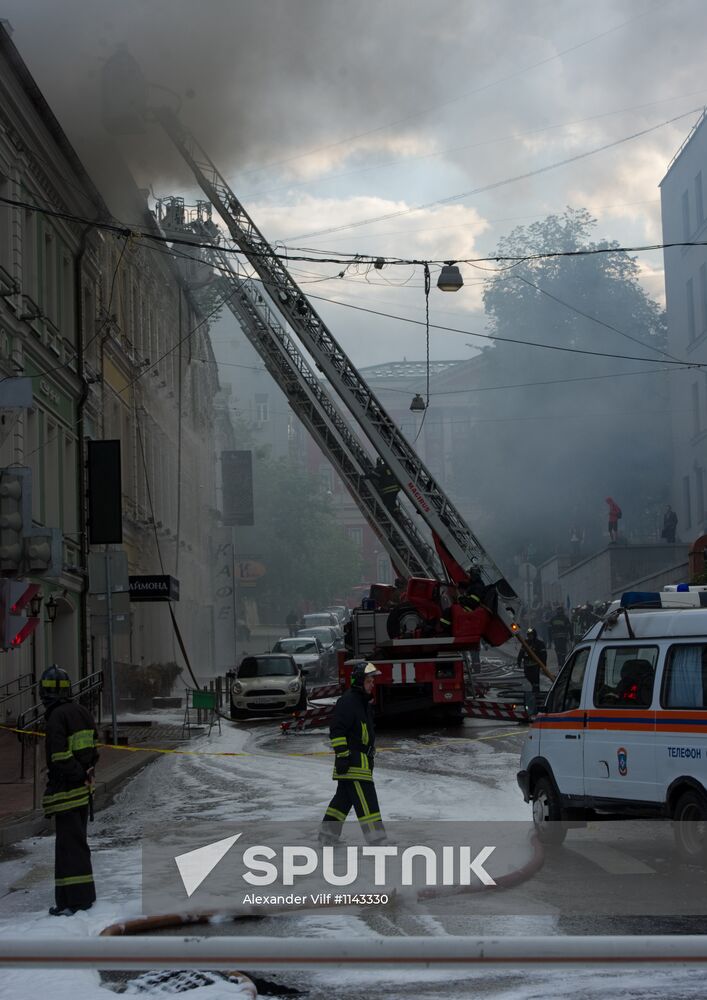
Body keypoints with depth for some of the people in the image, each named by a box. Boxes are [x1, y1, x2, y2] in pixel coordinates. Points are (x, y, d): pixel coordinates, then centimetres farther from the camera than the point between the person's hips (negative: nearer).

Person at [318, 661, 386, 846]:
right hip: (352, 760, -10)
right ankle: (376, 838, -13)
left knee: (344, 797, 15)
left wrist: (371, 754, 29)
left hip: (362, 759, 10)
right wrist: (342, 754, -22)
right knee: (365, 799, -12)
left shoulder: (365, 701, 17)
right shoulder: (348, 701, -15)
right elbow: (336, 730, -20)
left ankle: (328, 834, 24)